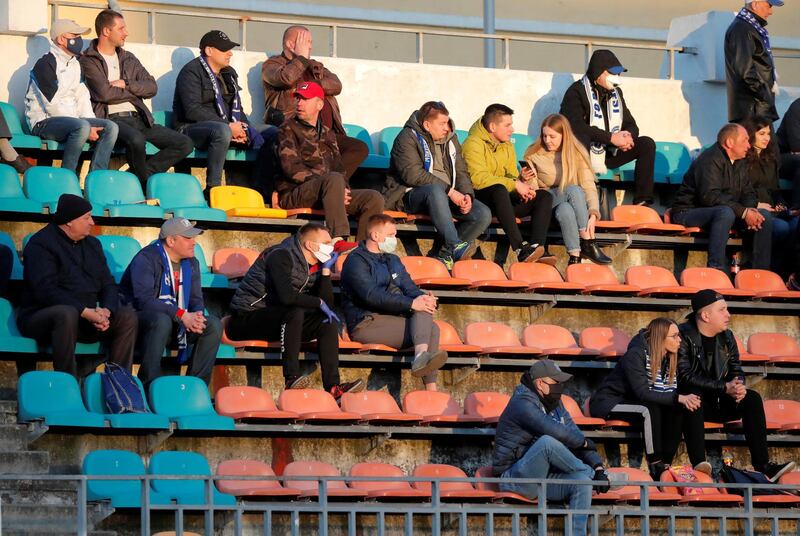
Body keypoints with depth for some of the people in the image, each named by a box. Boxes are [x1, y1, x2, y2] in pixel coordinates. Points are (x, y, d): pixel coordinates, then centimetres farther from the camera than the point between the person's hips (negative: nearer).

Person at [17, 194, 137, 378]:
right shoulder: (41, 244, -9)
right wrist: (85, 312, -27)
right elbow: (46, 290, -21)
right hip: (40, 317, -7)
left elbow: (108, 284, 11)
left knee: (127, 316, -11)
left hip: (87, 316, 7)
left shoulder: (92, 244, 15)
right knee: (67, 314, -39)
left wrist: (106, 311, -12)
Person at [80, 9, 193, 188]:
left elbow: (152, 87, 12)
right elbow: (105, 94, -12)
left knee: (185, 144, -10)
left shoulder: (129, 59, 22)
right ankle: (145, 185, -14)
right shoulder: (89, 60, 1)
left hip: (137, 118, 7)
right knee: (136, 139, -39)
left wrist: (126, 84, -6)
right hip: (111, 118, -7)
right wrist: (136, 91, 3)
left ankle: (140, 174, -10)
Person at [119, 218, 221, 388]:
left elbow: (196, 300, 8)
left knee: (214, 324, -14)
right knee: (162, 320, -39)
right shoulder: (146, 259, -15)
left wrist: (196, 316, -18)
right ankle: (148, 386, -34)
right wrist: (181, 315, -33)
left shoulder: (191, 263, 9)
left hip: (175, 324, 7)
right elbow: (144, 300, -27)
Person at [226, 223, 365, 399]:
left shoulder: (314, 267, 11)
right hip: (246, 319, -9)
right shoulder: (282, 256, -16)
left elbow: (327, 305, 3)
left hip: (281, 321, 9)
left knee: (328, 321, -8)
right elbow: (286, 296, -31)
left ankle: (333, 386, -20)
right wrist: (318, 302, -18)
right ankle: (291, 378, -38)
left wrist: (326, 270, -3)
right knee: (296, 312, -34)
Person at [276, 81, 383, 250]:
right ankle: (338, 240, -49)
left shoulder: (327, 134, 25)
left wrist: (343, 189, -3)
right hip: (294, 194, -6)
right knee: (334, 179, -36)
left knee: (374, 198, -13)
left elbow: (339, 168, 21)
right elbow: (291, 167, -8)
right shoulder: (288, 129, 6)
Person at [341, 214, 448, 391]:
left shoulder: (392, 260, 23)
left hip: (395, 318, 7)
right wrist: (411, 304, -25)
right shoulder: (356, 261, -5)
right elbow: (372, 296, -19)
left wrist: (423, 297, -12)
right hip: (366, 323, -7)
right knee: (429, 329, -24)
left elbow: (409, 288, 15)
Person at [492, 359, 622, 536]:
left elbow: (575, 434, 9)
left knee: (582, 480, -20)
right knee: (547, 442, -33)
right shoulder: (523, 404, -15)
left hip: (543, 478, 8)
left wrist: (598, 466, -6)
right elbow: (555, 431, -27)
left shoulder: (555, 405, 13)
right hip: (516, 480, -8)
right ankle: (589, 472, -12)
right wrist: (584, 442, -12)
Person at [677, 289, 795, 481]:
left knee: (752, 398, -14)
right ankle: (699, 466, -44)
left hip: (718, 401, 6)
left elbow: (736, 370, 12)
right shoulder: (684, 336, -14)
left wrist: (738, 386, -15)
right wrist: (725, 388, -27)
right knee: (693, 395, -38)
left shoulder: (726, 337, 8)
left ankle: (762, 467, -19)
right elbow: (685, 377, -23)